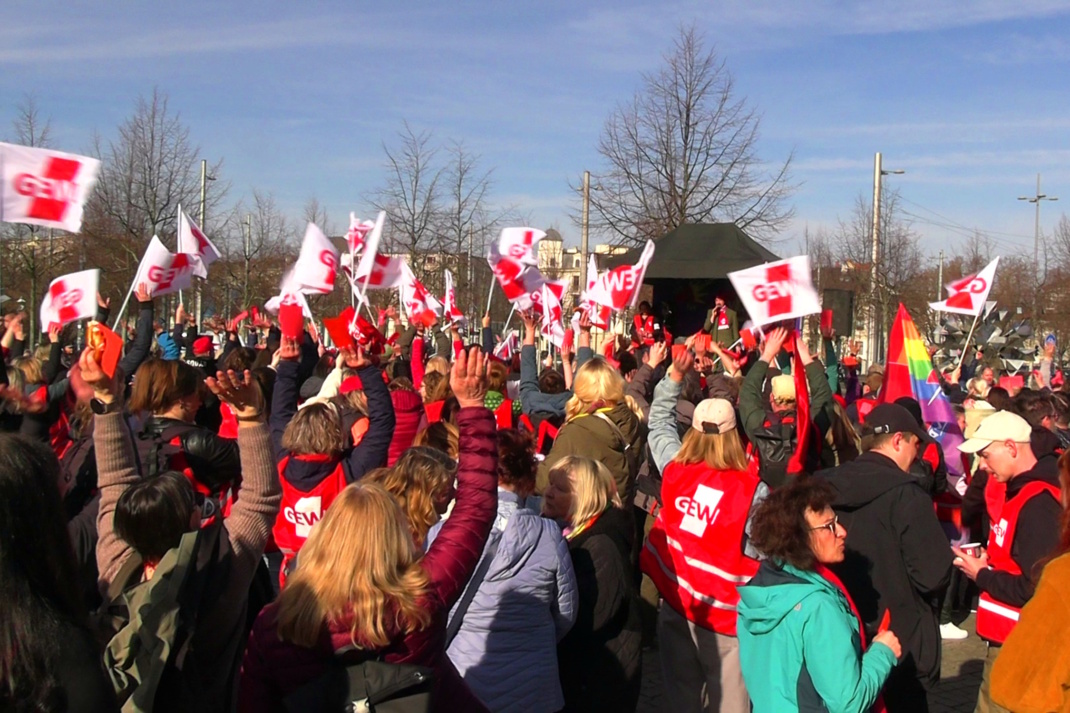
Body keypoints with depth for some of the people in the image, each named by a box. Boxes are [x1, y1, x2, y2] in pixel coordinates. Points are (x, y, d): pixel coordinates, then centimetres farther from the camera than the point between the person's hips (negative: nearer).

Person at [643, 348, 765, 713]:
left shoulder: (675, 469, -5)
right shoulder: (753, 491, -18)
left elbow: (659, 422, 12)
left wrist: (675, 375, 13)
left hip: (675, 606, 4)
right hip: (725, 615, -4)